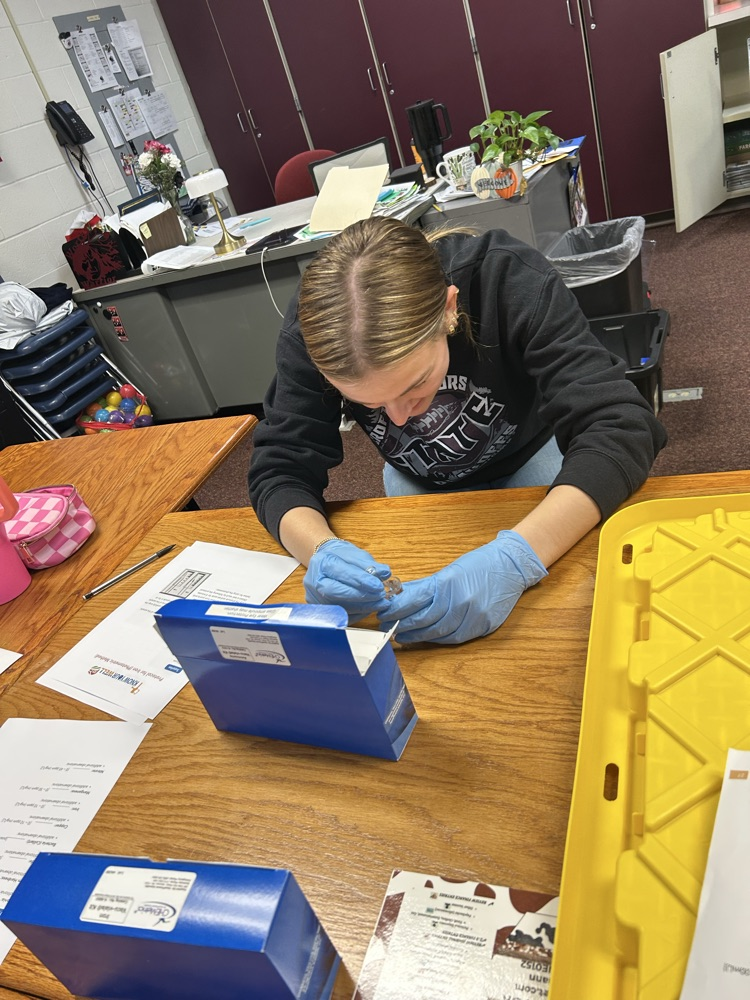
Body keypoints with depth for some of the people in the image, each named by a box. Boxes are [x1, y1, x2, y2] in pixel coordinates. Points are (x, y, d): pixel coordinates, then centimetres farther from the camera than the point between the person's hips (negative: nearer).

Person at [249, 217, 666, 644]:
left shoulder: (511, 280, -36)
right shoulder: (312, 327, -30)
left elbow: (620, 425, -42)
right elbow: (280, 469, -26)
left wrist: (518, 556, -58)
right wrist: (321, 550, -49)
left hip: (530, 457, -1)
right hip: (420, 482, 1)